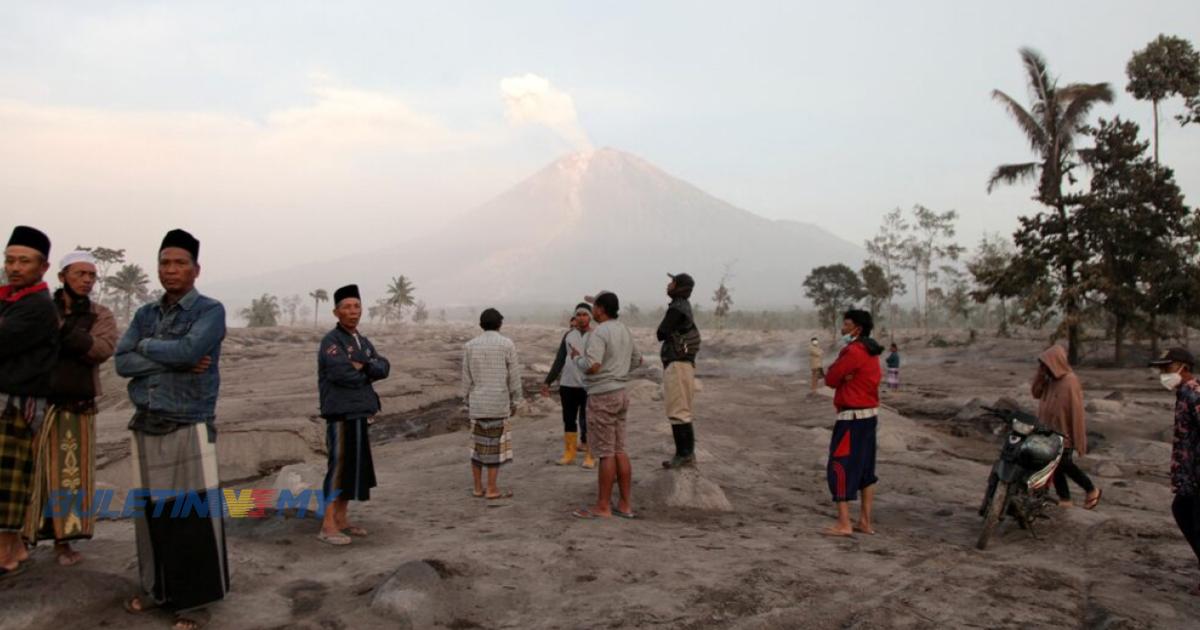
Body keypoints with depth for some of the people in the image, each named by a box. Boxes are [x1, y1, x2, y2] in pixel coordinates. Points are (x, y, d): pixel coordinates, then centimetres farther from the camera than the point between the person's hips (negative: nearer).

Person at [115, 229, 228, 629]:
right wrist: (176, 362, -12)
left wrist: (147, 346, -3)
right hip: (145, 428, 5)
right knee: (151, 513, 11)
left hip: (189, 429, -5)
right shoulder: (145, 315, 13)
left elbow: (189, 349, -20)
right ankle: (157, 589, 26)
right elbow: (122, 362, 0)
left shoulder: (210, 310, -4)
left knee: (194, 517, -3)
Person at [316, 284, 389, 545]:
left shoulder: (364, 343, 16)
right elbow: (339, 371, -24)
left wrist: (360, 366, -15)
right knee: (338, 467, -8)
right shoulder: (331, 340, -9)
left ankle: (341, 520, 20)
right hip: (341, 415, -8)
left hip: (360, 414, 8)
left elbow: (383, 368, 3)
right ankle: (327, 527, -4)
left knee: (355, 466, 10)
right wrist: (366, 373, -6)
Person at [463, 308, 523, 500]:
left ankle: (478, 488, 14)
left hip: (477, 403, 4)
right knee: (496, 446, 2)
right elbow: (514, 377, -6)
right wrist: (515, 402, 4)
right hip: (499, 404, -4)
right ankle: (492, 490, 3)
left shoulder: (470, 346, 2)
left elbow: (466, 378, 4)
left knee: (478, 445, 11)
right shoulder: (507, 344, -7)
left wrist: (468, 403, 14)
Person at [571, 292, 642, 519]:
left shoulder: (599, 333, -16)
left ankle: (603, 507, 4)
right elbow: (637, 361, 24)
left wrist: (577, 357, -8)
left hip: (602, 397, -9)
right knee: (619, 450, 11)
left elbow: (592, 366, -27)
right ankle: (625, 504, 14)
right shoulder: (624, 331, 12)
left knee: (605, 452, -3)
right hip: (620, 394, 9)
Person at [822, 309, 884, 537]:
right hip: (869, 415, 10)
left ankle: (843, 524, -6)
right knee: (865, 469, 13)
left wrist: (841, 377, 4)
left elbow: (830, 379, -11)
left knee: (839, 467, -6)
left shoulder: (853, 352, -17)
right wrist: (845, 377, -9)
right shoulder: (870, 352, 14)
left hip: (852, 417, -10)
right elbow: (833, 377, 11)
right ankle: (865, 522, 19)